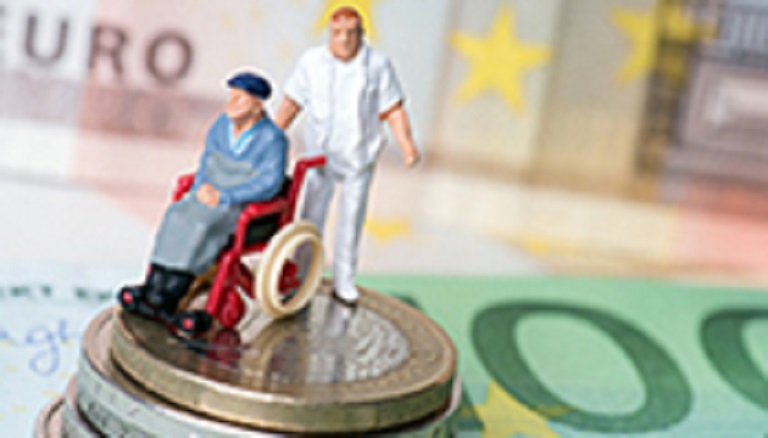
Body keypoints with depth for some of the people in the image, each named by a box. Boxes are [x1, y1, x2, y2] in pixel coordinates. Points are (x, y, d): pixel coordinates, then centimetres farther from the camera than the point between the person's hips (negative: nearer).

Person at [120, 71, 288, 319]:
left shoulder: (272, 139, -14)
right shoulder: (222, 125, 5)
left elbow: (269, 184, -21)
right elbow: (207, 161, 13)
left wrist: (223, 196, -24)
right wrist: (202, 187, -8)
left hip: (249, 207, -6)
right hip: (212, 197, 6)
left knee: (203, 224, -31)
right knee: (176, 215, -22)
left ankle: (168, 300, -31)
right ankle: (154, 286, -28)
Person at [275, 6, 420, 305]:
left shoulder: (377, 65, -6)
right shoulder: (312, 62, -3)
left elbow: (394, 111, -7)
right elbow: (291, 104, 2)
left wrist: (407, 146, -20)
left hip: (360, 156, 0)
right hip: (321, 154, 0)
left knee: (352, 219, 8)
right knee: (312, 216, -1)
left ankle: (344, 282, 21)